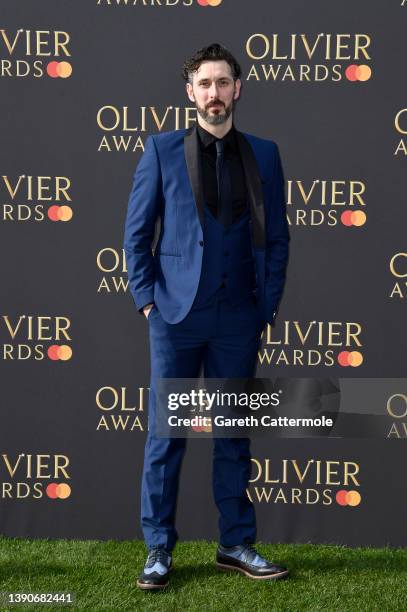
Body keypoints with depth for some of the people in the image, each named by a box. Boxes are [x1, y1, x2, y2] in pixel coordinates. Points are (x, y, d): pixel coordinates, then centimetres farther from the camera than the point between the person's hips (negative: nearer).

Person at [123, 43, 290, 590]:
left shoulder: (264, 154, 8)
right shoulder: (162, 150, 2)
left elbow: (277, 236, 9)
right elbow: (136, 232, 3)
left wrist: (269, 304, 2)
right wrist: (147, 298, -4)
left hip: (239, 319, 2)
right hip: (178, 314, -2)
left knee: (235, 435, 9)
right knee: (166, 435, 1)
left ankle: (237, 545, 17)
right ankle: (159, 550, 9)